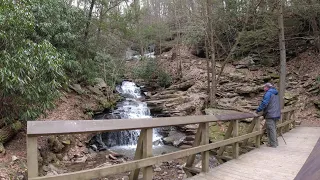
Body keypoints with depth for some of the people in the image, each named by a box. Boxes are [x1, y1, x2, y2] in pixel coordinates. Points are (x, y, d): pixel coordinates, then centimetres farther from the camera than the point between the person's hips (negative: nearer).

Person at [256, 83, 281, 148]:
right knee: (274, 128, 16)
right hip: (276, 114, 9)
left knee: (271, 129, -3)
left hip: (270, 114, -9)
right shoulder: (276, 93, 19)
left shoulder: (268, 93, -11)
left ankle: (273, 144, 0)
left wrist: (258, 110, -11)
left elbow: (264, 103, -19)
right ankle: (275, 142, 23)